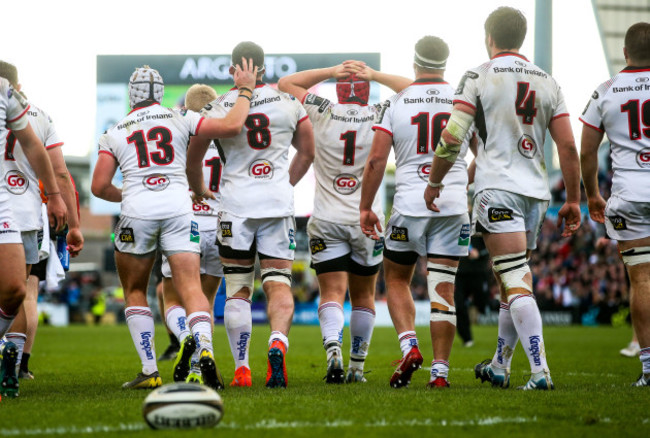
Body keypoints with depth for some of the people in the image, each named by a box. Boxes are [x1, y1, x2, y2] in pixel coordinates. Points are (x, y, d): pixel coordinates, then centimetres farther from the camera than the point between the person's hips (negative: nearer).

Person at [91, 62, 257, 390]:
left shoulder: (115, 134, 12)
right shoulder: (180, 119, 10)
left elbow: (99, 187, 7)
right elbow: (231, 126, 2)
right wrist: (244, 90, 17)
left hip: (137, 210, 0)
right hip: (178, 207, 0)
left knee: (135, 292, 16)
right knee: (191, 287, -3)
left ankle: (149, 371, 7)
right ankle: (204, 348, -30)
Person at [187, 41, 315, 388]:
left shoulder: (218, 109, -3)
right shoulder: (289, 104, 4)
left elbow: (193, 161, 7)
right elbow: (307, 153, 17)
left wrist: (199, 190, 26)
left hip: (236, 203, -1)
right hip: (279, 203, 1)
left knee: (237, 289, 7)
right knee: (278, 284, 1)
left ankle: (241, 368, 4)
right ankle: (278, 342, -27)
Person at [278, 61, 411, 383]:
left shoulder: (322, 113, -5)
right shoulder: (379, 117, -5)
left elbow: (285, 83, 10)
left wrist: (331, 71, 6)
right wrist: (375, 75, 7)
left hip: (327, 220, -1)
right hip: (367, 220, 1)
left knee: (332, 294, -4)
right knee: (363, 297, 14)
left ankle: (333, 349, -28)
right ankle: (357, 366, 16)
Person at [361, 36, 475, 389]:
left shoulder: (396, 104, -1)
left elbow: (376, 159, -4)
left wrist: (366, 207, 5)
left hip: (409, 203, -1)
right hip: (453, 204, 1)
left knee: (397, 279, 17)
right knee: (442, 288, 3)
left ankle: (409, 346, -4)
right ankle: (440, 370, -1)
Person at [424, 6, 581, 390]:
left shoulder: (479, 77, -2)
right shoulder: (548, 82, 11)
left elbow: (452, 138, -5)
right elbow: (568, 147, 7)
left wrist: (434, 182, 9)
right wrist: (573, 200, 13)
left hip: (498, 189, -5)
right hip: (536, 192, 5)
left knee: (516, 282, -11)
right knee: (513, 281, 17)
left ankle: (540, 370, -22)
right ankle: (499, 367, 28)